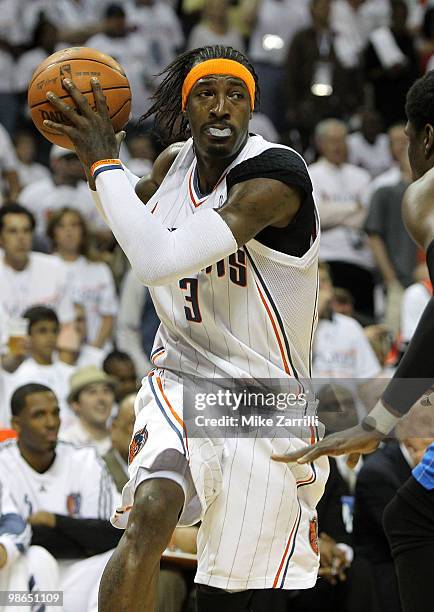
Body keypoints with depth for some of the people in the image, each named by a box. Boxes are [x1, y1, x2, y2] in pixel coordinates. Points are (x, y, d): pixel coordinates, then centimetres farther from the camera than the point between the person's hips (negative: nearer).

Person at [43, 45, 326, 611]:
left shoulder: (276, 176, -23)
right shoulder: (175, 163, 0)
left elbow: (158, 261, -33)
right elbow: (143, 204, 29)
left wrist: (104, 161, -23)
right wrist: (92, 156, 10)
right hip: (181, 383, 3)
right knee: (151, 513, -29)